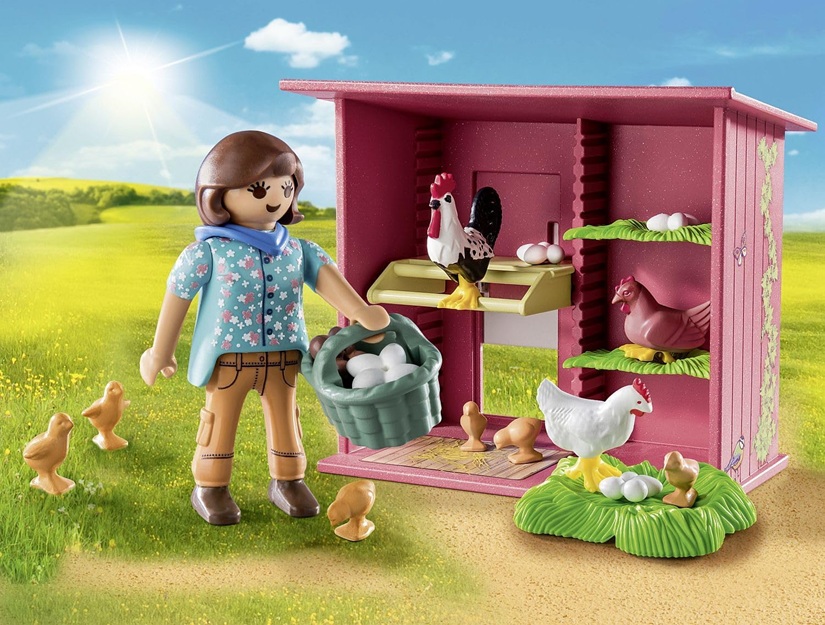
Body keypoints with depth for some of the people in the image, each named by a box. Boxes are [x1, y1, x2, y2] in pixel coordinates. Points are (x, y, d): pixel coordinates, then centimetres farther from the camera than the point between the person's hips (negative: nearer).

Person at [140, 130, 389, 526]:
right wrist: (160, 353, 3)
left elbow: (326, 276, -8)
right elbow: (177, 297, -3)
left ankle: (287, 481, 29)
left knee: (284, 417, 14)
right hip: (227, 356, -4)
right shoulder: (208, 252, -9)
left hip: (282, 356, 4)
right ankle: (210, 486, 18)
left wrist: (359, 311, -28)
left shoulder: (297, 251, 3)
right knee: (221, 419, 6)